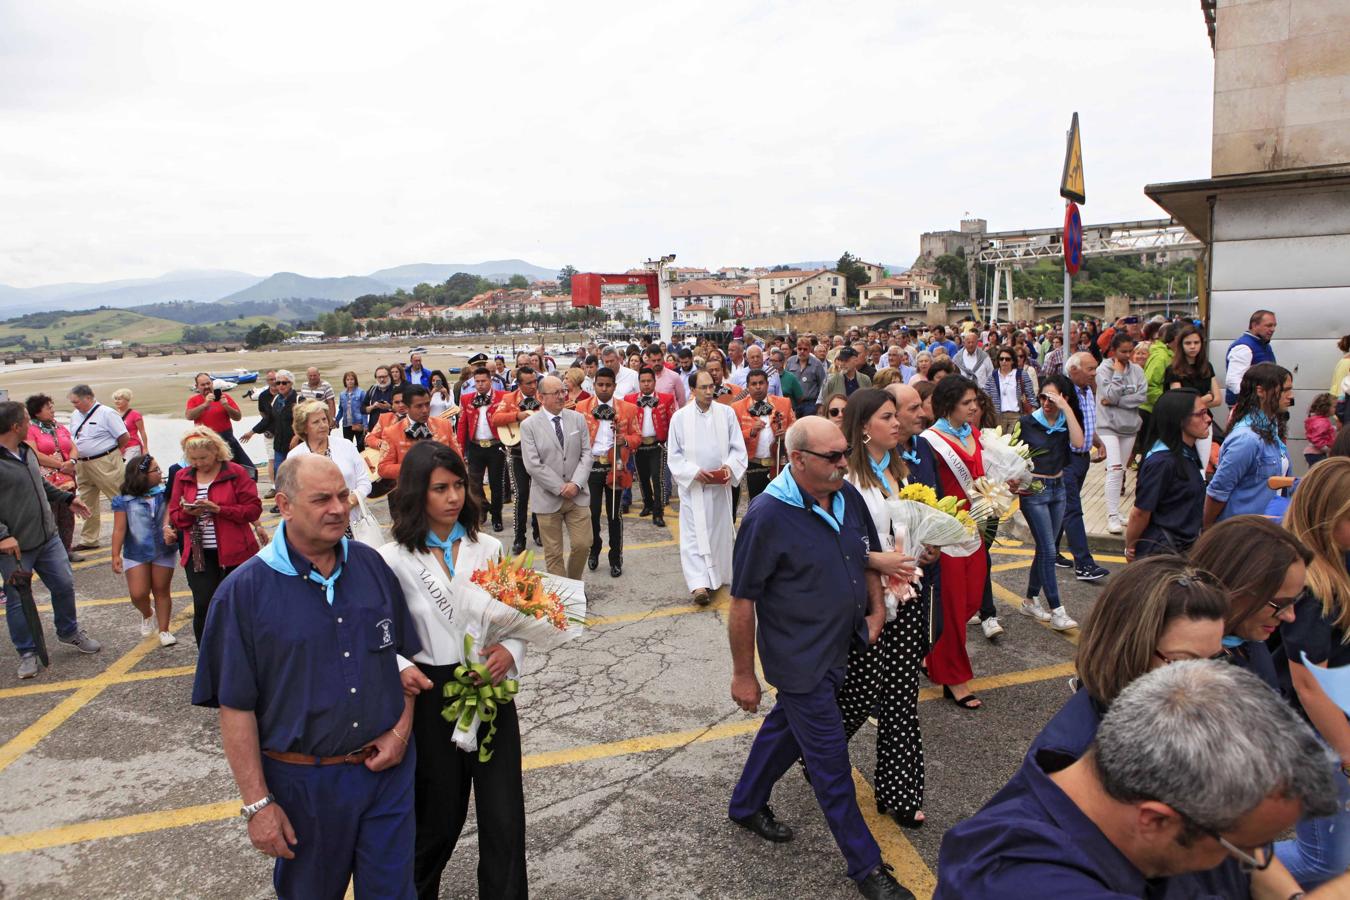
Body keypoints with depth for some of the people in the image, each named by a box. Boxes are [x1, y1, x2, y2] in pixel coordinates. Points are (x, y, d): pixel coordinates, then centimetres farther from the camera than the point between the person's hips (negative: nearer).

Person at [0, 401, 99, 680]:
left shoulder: (27, 452, 5)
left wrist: (67, 498, 26)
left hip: (48, 537, 7)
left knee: (65, 586, 15)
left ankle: (69, 632, 37)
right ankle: (27, 653, 23)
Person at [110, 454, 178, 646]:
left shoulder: (164, 493, -3)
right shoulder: (124, 500, -7)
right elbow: (119, 529, -7)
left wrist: (168, 528, -39)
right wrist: (116, 555, -10)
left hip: (164, 551, 1)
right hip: (136, 554, -1)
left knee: (162, 591, 9)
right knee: (138, 594, -2)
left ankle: (164, 630, 21)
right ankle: (148, 615, 32)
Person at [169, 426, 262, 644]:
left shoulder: (235, 472, -4)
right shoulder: (182, 476, 8)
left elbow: (254, 509, -8)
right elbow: (174, 515, 11)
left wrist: (219, 509, -19)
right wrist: (188, 513, -12)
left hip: (233, 552, -2)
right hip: (198, 554, 2)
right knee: (203, 605, -9)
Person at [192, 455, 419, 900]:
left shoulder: (372, 565, -1)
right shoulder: (245, 590, -12)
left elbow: (407, 654, 8)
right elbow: (236, 707, -10)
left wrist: (401, 731, -4)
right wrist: (257, 803, -9)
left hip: (388, 768, 2)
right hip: (303, 780, -2)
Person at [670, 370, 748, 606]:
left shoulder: (727, 413, 1)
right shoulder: (679, 417, -3)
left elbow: (738, 447, 3)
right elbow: (675, 455, -1)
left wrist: (730, 466, -16)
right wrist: (694, 472, -15)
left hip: (721, 485, 2)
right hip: (692, 486, -2)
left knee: (720, 531, 11)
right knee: (694, 534, -7)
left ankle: (717, 576, 27)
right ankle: (699, 584, -10)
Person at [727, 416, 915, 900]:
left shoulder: (848, 496, -4)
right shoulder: (768, 516, -24)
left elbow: (866, 557, 14)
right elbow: (742, 601, -18)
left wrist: (876, 609, 1)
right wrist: (743, 674, -13)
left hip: (839, 646, 7)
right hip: (800, 659, -7)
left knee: (786, 727, 25)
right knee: (831, 761, 4)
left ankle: (746, 805, 48)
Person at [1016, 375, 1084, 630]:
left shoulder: (1066, 423, 2)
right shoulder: (1027, 423, -7)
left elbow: (1078, 442, -18)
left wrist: (1066, 408, -18)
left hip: (1058, 488, 5)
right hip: (1034, 490, -5)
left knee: (1044, 548, 11)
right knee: (1048, 550, -9)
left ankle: (1030, 601, 24)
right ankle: (1057, 611, -6)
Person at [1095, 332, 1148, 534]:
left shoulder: (1137, 370, 5)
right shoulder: (1103, 370, -6)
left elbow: (1142, 396, -7)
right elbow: (1110, 395, -17)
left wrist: (1115, 401, -15)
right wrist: (1118, 372, -12)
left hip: (1130, 426, 5)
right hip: (1108, 425, -5)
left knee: (1120, 470, 11)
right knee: (1115, 469, -15)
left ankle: (1114, 512, 20)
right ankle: (1112, 516, -14)